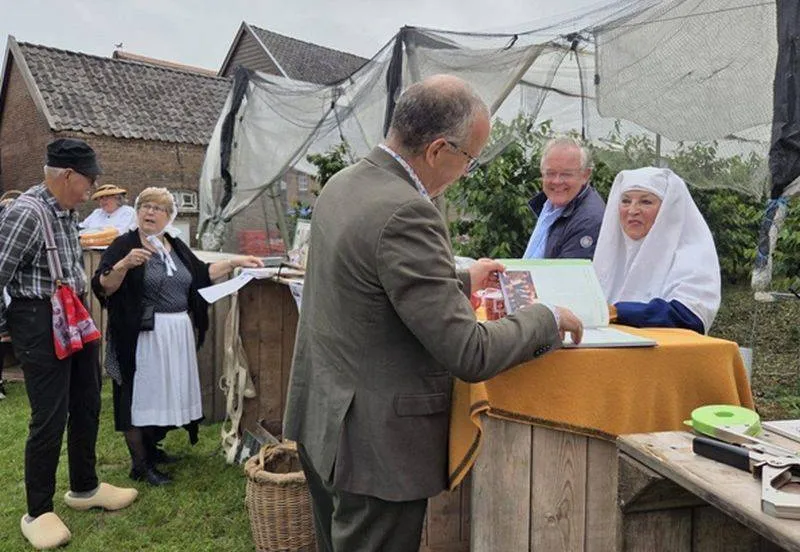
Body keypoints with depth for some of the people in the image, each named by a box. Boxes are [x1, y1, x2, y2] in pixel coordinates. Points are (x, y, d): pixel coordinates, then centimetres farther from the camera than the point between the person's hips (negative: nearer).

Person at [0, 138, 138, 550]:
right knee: (49, 419, 0)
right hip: (40, 322, -9)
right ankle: (37, 513, 18)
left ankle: (84, 488, 35)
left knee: (87, 407, 17)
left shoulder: (67, 210, 7)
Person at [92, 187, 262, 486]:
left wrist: (235, 262, 15)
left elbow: (202, 273, 21)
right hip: (142, 336, -6)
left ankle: (151, 447, 32)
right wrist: (124, 264, -29)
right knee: (139, 395, 1)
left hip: (178, 334, 6)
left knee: (165, 392, 14)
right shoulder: (124, 244, -5)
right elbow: (103, 287, -13)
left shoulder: (176, 246, 12)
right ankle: (140, 464, 11)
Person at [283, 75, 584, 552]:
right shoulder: (405, 213, -27)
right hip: (376, 445, -9)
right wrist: (548, 319, -10)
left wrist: (460, 283, 16)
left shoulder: (342, 184, 2)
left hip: (323, 420, 9)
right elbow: (469, 355, -25)